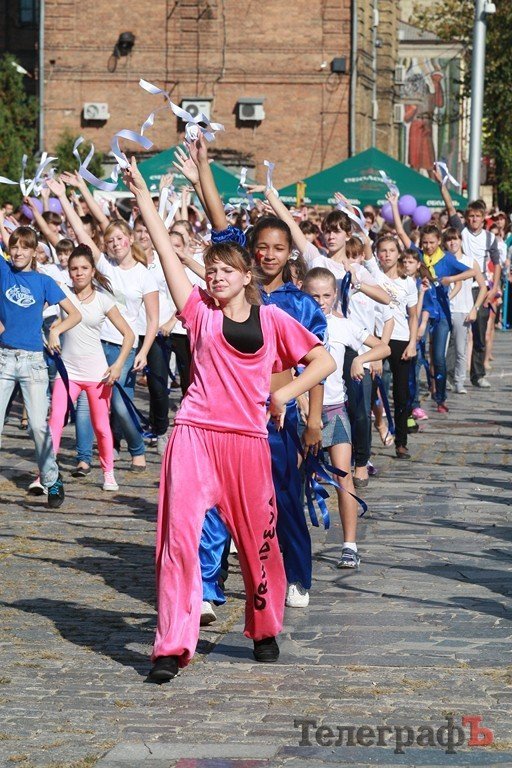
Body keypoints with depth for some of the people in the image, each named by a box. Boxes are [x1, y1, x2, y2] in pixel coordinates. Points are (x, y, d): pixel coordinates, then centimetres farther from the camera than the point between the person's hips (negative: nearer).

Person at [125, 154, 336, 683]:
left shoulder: (272, 319, 7)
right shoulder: (199, 310, 6)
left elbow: (323, 361, 7)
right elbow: (164, 247, 1)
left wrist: (283, 392, -5)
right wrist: (141, 193, -4)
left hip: (247, 440, 0)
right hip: (194, 435, 0)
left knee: (257, 539, 9)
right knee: (178, 534, -10)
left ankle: (265, 630, 31)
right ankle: (172, 646, -7)